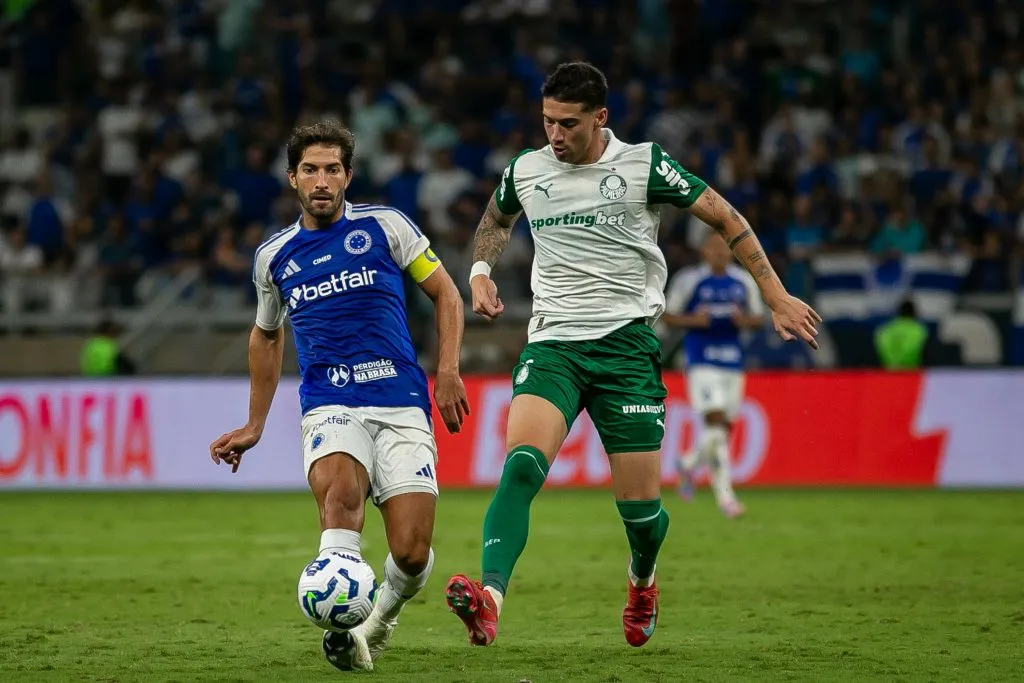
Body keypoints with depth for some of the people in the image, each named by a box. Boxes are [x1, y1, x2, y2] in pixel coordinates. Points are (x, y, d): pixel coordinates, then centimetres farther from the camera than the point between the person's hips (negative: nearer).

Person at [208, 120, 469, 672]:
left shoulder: (383, 226, 4)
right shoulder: (274, 257, 13)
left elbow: (445, 294, 12)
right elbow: (266, 336, 30)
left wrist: (448, 371, -2)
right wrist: (254, 427, 31)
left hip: (402, 407, -1)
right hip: (329, 408, 1)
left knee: (412, 554, -11)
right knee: (340, 490, -35)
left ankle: (382, 618, 23)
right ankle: (342, 626, -41)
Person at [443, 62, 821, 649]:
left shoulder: (642, 165, -4)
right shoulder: (525, 171, 7)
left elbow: (725, 218, 4)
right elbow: (496, 220, 31)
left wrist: (777, 297, 0)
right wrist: (481, 272, 11)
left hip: (627, 342, -2)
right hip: (552, 344, 2)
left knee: (640, 504, 0)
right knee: (521, 463, -25)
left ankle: (642, 580, 36)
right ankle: (489, 599, -40)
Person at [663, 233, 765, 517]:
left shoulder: (744, 281, 7)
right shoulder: (689, 280, -3)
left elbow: (758, 318, 14)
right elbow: (667, 316, 2)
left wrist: (745, 320, -9)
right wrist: (693, 320, -17)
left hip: (733, 362, 5)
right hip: (702, 362, -5)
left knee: (724, 427, 9)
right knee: (716, 421, -17)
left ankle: (689, 464, 39)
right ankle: (724, 493, -17)